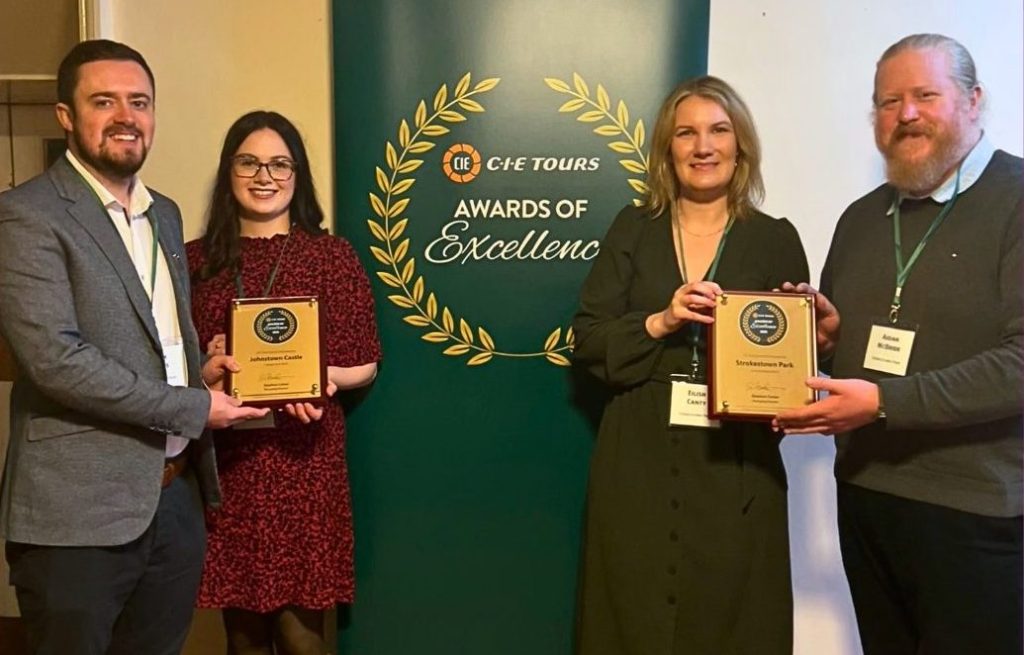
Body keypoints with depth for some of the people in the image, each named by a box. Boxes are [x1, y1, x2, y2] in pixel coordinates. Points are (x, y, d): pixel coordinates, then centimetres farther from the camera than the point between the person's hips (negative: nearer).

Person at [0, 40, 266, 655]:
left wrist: (197, 368, 2)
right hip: (79, 512, -6)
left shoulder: (165, 214, 14)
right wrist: (193, 408, -15)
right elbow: (55, 357, -20)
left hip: (177, 497, 7)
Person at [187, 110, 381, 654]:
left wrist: (321, 377, -17)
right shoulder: (197, 259, 7)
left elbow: (364, 365, 2)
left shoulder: (331, 254, 1)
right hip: (225, 462, 2)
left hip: (304, 459, -2)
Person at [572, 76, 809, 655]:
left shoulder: (776, 239, 3)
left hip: (736, 467, 0)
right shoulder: (634, 230, 5)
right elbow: (589, 339, 0)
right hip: (639, 462, 1)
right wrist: (658, 322, -15)